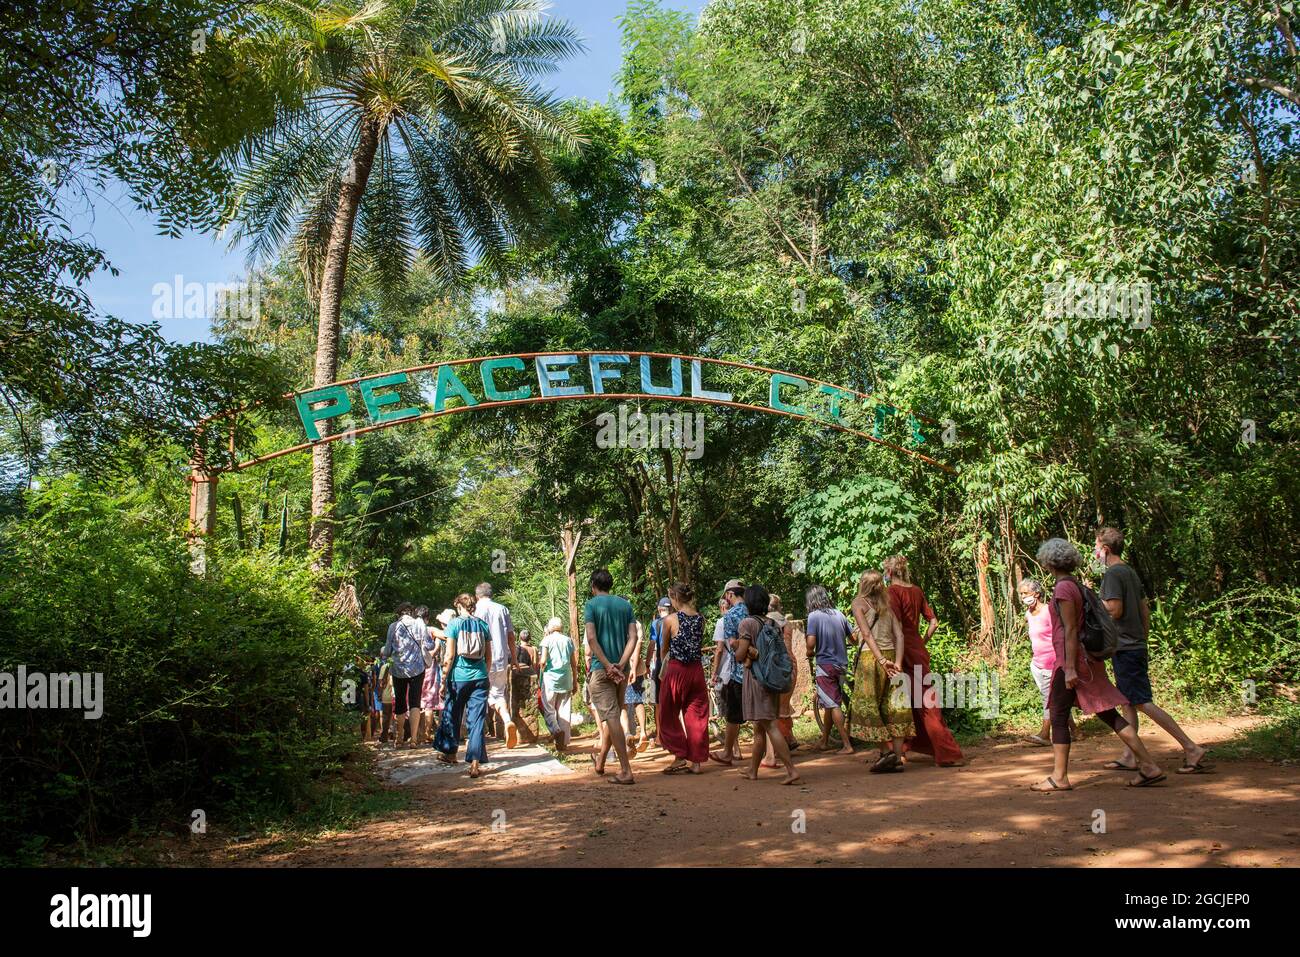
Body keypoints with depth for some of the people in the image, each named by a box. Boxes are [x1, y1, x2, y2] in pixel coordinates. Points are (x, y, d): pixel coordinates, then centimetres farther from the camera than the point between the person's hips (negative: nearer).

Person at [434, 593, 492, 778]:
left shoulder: (455, 623, -4)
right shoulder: (483, 625, 5)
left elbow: (450, 655, -8)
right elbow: (488, 655, 9)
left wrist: (444, 679, -1)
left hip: (459, 677, -2)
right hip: (480, 677, 2)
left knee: (452, 716, 18)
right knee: (477, 720, 2)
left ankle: (450, 753, 35)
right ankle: (475, 763, -4)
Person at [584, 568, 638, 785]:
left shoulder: (591, 604, -3)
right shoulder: (625, 604, 10)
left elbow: (591, 638, -15)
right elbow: (633, 636, -1)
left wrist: (608, 666, -15)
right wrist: (620, 665, -8)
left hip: (600, 669, -6)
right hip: (621, 670, 6)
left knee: (611, 718, -8)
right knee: (612, 716, 18)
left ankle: (626, 771, -14)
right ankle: (600, 762, 35)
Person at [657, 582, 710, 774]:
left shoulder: (670, 619, -10)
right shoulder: (701, 619, 1)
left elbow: (663, 649, 4)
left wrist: (665, 660, 26)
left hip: (676, 670, -4)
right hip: (697, 670, 4)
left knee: (669, 715, 11)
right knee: (696, 715, 11)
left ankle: (680, 756, 6)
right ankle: (696, 761, 13)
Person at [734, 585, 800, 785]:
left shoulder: (747, 623, -12)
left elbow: (740, 656, -14)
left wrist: (737, 646, 6)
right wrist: (753, 652, 2)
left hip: (756, 678, -8)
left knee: (770, 727, -9)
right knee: (759, 727, 17)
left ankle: (791, 770, -15)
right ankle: (753, 770, 28)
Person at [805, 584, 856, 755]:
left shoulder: (814, 616, -11)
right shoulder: (839, 614, 5)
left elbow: (811, 643, -18)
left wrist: (810, 653, 4)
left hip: (825, 665, -6)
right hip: (841, 664, 6)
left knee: (833, 705, -2)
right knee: (830, 703, 16)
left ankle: (847, 745, -5)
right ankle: (824, 742, 26)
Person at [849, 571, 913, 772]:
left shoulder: (858, 603, 2)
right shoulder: (887, 605, 15)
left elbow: (867, 634, -10)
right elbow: (899, 635, 2)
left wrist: (881, 660, -15)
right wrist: (897, 663, -4)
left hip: (870, 656, -5)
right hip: (891, 655, 5)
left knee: (869, 705, 3)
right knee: (893, 707, 5)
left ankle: (887, 750, -6)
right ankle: (898, 757, 4)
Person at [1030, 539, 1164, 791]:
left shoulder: (1063, 588, -14)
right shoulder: (1076, 585, 13)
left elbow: (1070, 630, -18)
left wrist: (1070, 668, -19)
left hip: (1071, 660, -9)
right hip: (1088, 660, 9)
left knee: (1058, 718, -1)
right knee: (1108, 714, 10)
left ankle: (1059, 777, 5)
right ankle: (1148, 766, 10)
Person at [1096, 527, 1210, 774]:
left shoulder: (1112, 574, -14)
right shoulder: (1131, 572, 15)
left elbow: (1115, 610, -22)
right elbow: (1145, 610, 17)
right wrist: (1143, 640, 20)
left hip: (1125, 649, -10)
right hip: (1136, 646, 10)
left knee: (1143, 703, -8)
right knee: (1128, 702, 13)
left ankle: (1192, 749, -10)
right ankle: (1128, 757, 16)